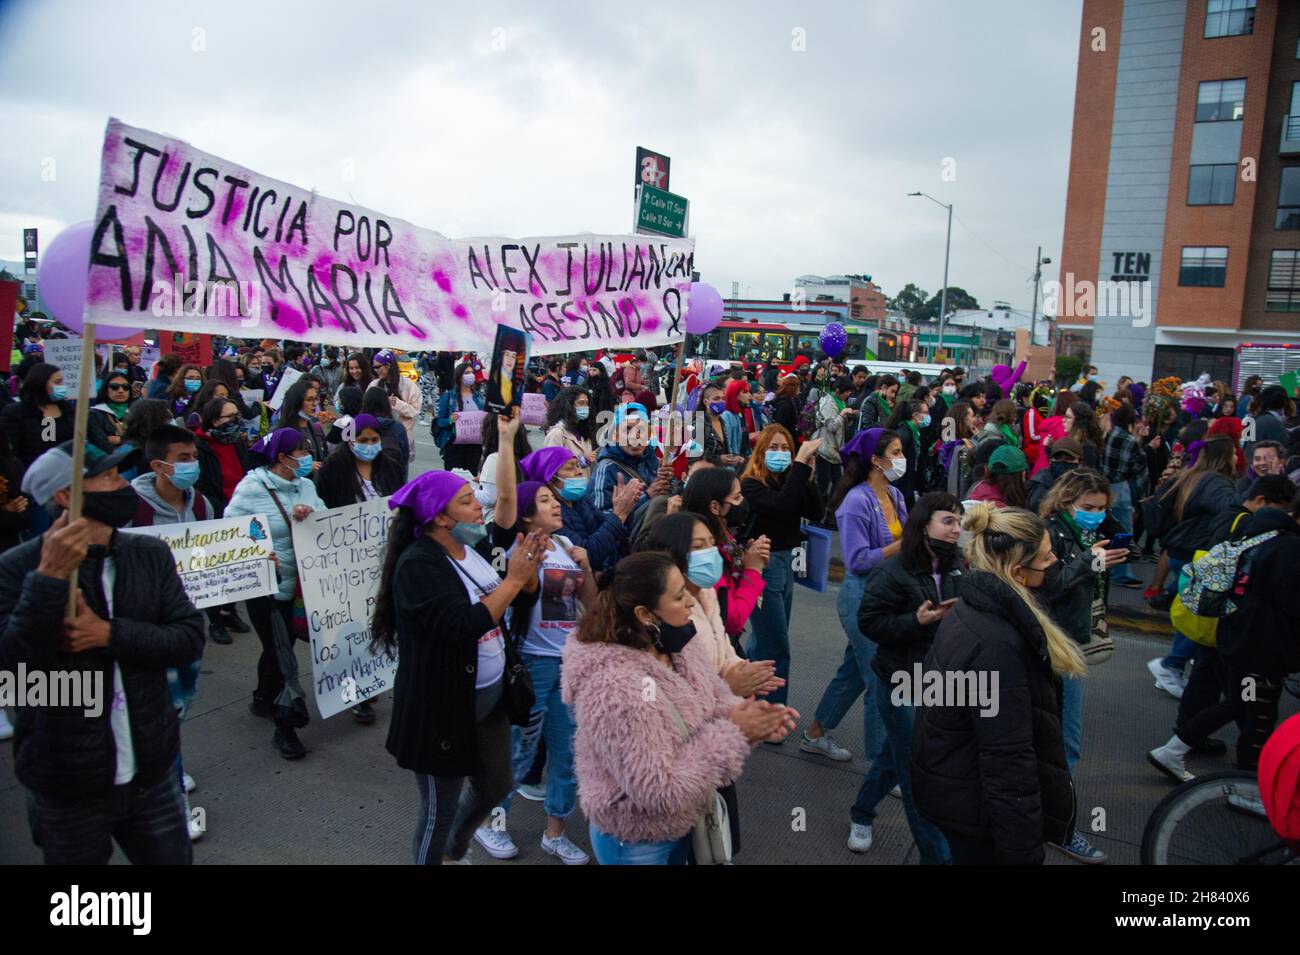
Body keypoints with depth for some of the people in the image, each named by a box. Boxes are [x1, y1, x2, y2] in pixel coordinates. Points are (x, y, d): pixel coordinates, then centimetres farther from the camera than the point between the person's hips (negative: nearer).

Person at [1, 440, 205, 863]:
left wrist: (109, 634, -18)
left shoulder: (151, 554, -2)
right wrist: (49, 577, -28)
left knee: (174, 858, 16)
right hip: (67, 787, -2)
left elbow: (190, 639, -6)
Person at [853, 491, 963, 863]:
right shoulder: (893, 571, -21)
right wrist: (917, 620, -29)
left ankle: (861, 814, 45)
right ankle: (936, 854, 18)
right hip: (900, 682, -6)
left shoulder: (955, 566, -2)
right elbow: (868, 622, -19)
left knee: (895, 755, 23)